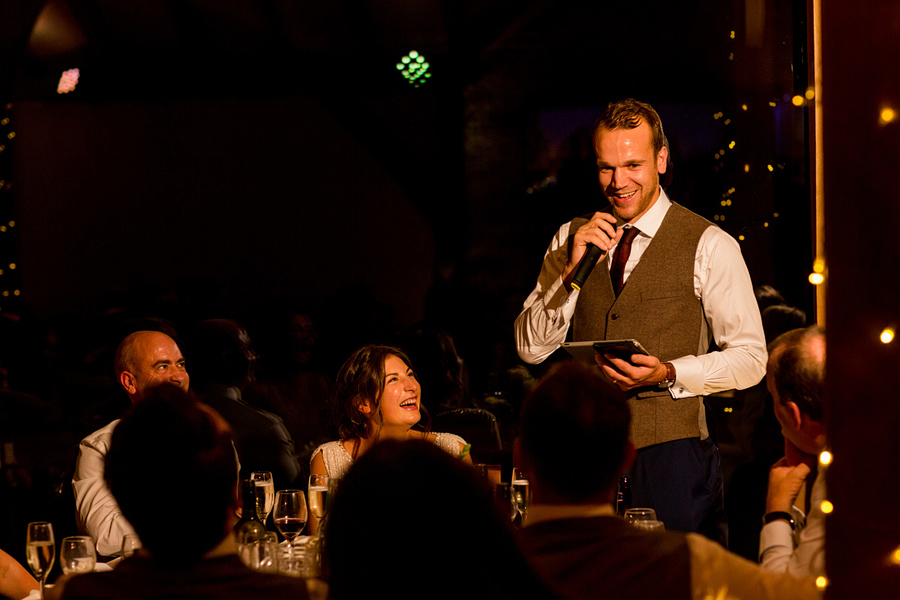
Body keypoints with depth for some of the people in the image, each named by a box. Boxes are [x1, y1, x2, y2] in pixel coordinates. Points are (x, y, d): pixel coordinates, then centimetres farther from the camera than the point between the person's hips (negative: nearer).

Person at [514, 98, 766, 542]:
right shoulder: (572, 239, 12)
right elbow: (531, 348, 7)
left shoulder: (709, 246, 0)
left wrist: (669, 374, -16)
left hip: (671, 450, -3)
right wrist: (572, 270, -7)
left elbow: (750, 359, -1)